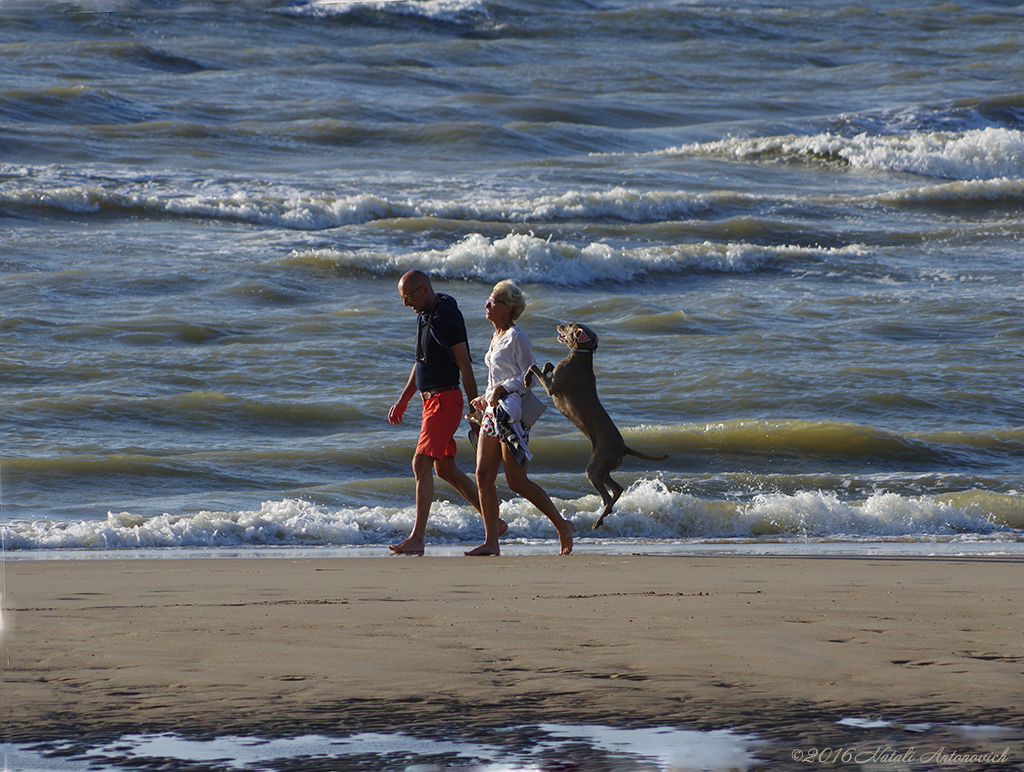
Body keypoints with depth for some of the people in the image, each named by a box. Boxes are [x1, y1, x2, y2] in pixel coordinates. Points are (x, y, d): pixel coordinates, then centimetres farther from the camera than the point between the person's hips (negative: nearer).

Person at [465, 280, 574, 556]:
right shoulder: (497, 337, 17)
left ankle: (562, 525, 5)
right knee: (484, 476, 0)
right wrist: (486, 399, 20)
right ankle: (491, 542, 0)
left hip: (513, 413, -9)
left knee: (517, 481, -8)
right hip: (493, 413, 9)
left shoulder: (516, 337, -10)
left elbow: (530, 376, -13)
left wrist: (502, 389, -22)